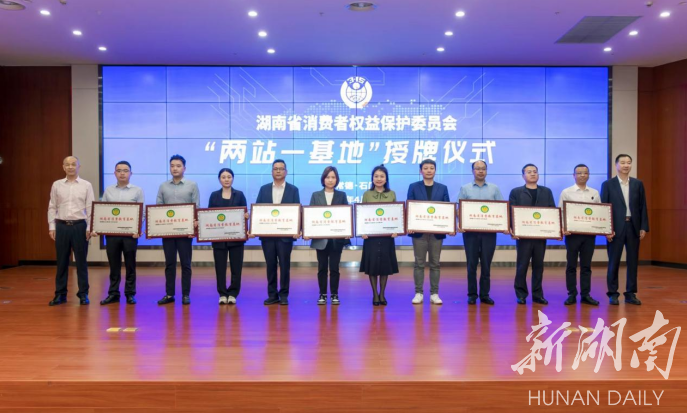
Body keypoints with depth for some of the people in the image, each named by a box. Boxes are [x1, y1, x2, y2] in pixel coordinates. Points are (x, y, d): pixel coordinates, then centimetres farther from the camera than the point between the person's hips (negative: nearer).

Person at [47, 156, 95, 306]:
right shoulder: (57, 185, 7)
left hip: (80, 226, -2)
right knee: (61, 261, 7)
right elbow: (52, 207, 8)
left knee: (81, 261, 3)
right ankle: (60, 294, 16)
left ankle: (83, 294, 11)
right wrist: (51, 227, 1)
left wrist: (89, 228, -6)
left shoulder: (86, 185, 2)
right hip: (61, 226, 2)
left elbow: (90, 208, 0)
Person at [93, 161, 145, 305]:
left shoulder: (137, 190, 2)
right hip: (111, 232, 2)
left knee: (130, 265, 5)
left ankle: (130, 294, 13)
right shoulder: (108, 190, 10)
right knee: (114, 265, 8)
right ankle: (113, 293, 17)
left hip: (130, 233, -2)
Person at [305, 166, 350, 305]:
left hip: (337, 237, 0)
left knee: (334, 267, 3)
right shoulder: (316, 195, 6)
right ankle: (322, 295, 14)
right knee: (322, 267, 6)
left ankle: (334, 295, 13)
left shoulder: (342, 195, 6)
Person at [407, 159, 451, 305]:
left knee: (435, 264, 6)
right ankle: (418, 293, 11)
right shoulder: (413, 187, 4)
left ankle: (434, 294, 13)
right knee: (419, 264, 4)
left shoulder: (443, 188, 9)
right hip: (419, 231, -1)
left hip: (437, 231, 1)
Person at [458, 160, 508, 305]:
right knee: (472, 264, 3)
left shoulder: (494, 189, 8)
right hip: (470, 231, -1)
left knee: (486, 264, 5)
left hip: (489, 231, 1)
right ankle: (472, 294, 13)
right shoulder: (465, 189, 6)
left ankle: (485, 295, 14)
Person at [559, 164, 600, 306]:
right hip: (572, 233, -2)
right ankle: (572, 295, 10)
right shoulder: (566, 192, 0)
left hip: (590, 233, 3)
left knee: (586, 265, 8)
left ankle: (585, 295, 14)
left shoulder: (595, 193, 9)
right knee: (571, 265, 3)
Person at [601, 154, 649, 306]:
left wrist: (644, 227, 0)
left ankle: (630, 293, 15)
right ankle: (613, 294, 11)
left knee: (633, 261, 6)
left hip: (634, 227, 3)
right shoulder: (608, 184, 0)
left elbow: (643, 207, 8)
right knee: (614, 262, 2)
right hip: (616, 228, -3)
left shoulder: (638, 184, 9)